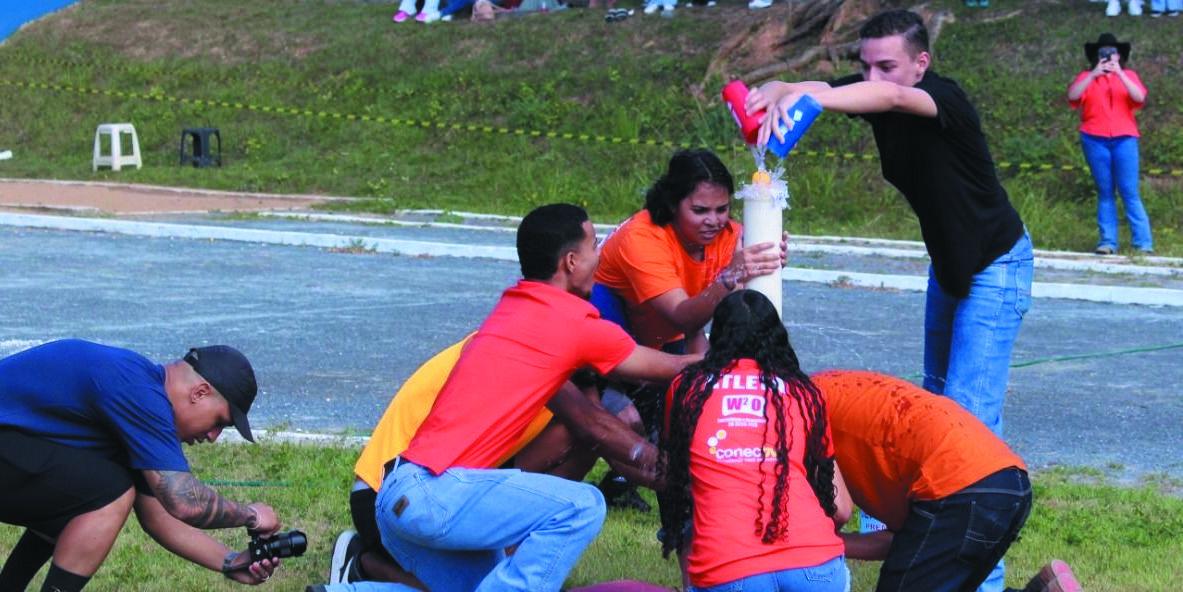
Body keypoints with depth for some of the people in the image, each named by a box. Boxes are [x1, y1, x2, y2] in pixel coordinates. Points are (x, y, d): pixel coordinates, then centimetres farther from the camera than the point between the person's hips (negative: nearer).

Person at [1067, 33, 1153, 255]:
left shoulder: (1128, 76, 12)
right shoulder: (1086, 77, 11)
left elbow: (1140, 97, -7)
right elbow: (1072, 95, -9)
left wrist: (1119, 73, -16)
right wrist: (1094, 74, -18)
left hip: (1124, 139, -1)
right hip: (1095, 140, 1)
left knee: (1130, 192, -6)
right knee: (1104, 192, 3)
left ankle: (1143, 243, -6)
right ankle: (1107, 242, 3)